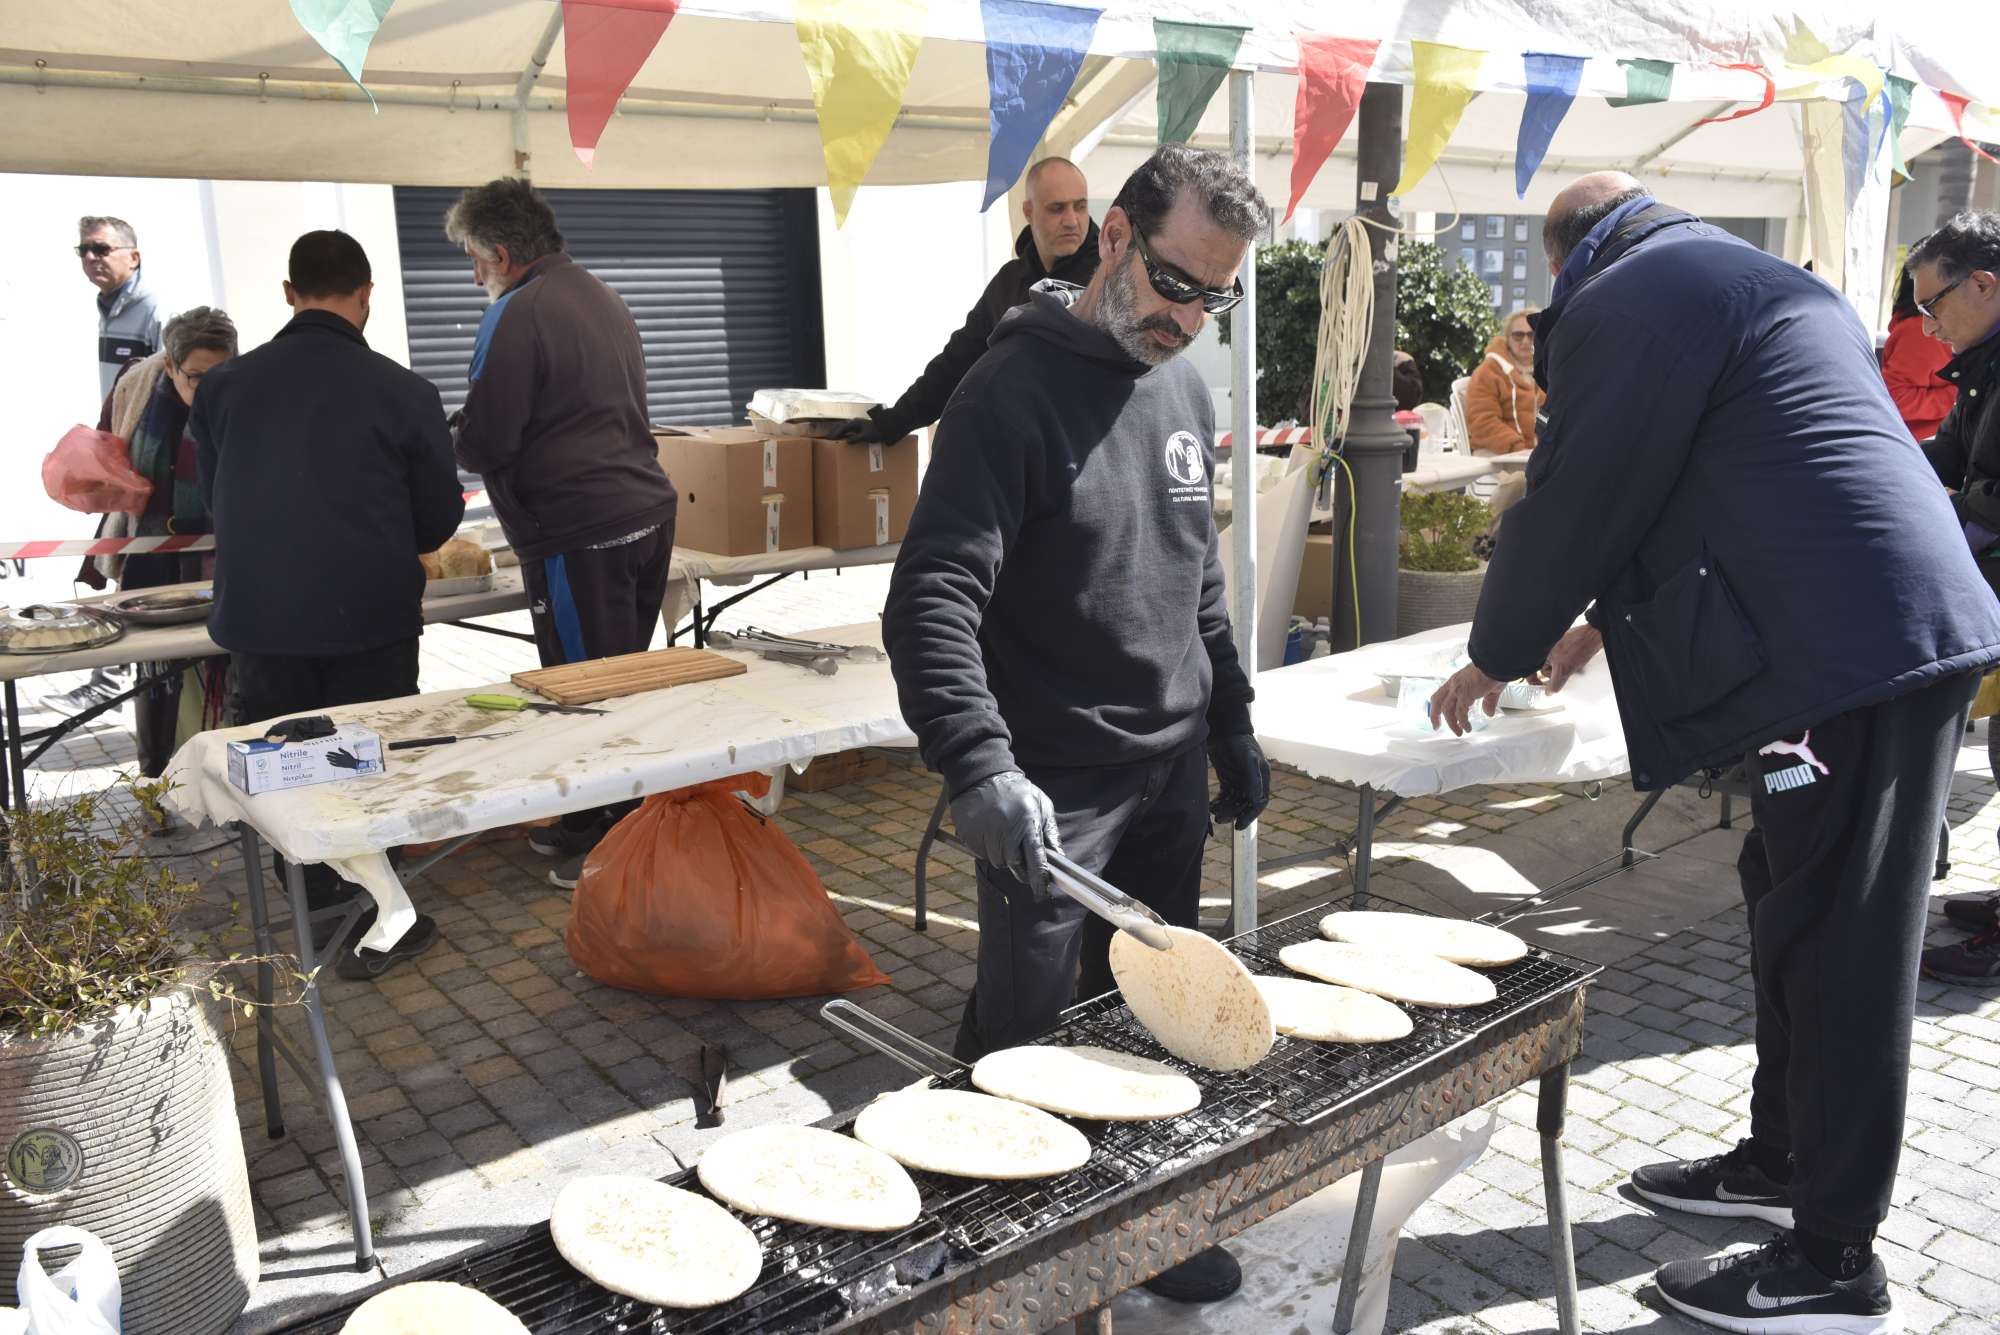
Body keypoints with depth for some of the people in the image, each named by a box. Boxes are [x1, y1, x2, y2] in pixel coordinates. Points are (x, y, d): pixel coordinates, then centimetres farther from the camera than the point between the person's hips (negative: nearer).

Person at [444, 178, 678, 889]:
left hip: (581, 533, -9)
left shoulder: (518, 315, -12)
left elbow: (484, 444, -13)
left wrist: (451, 443, 11)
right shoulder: (602, 296, 17)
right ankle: (589, 823, 28)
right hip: (648, 508, 9)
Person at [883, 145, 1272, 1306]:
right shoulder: (1017, 392, -15)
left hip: (1171, 775, 7)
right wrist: (981, 767, -34)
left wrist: (1233, 728, 17)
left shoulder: (1184, 392, 9)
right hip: (1055, 786, -7)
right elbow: (932, 599, -23)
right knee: (1028, 1040, 3)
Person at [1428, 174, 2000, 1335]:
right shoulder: (1761, 278, 25)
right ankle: (1783, 1156, 34)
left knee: (1831, 947, -3)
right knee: (1799, 913, 19)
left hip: (1845, 650, -10)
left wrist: (1499, 656, 7)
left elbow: (1578, 498, -7)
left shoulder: (1626, 299, -5)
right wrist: (1608, 614, 36)